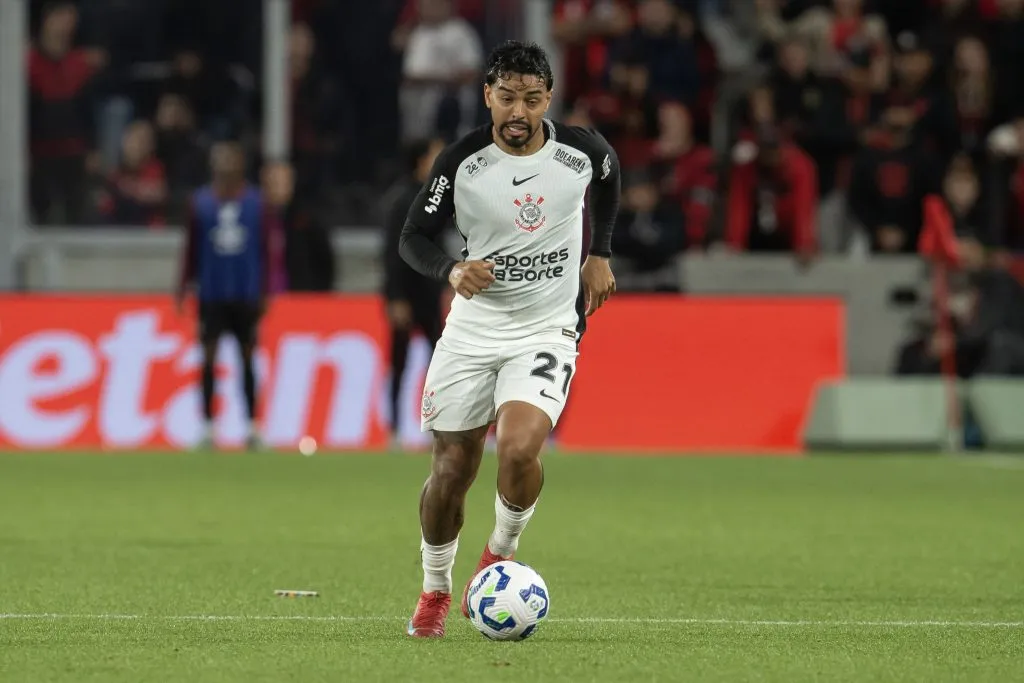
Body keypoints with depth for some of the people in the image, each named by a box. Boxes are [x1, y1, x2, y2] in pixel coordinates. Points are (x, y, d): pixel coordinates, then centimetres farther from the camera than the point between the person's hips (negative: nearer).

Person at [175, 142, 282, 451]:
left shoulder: (259, 204, 1)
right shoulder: (201, 202, 3)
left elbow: (267, 251, 3)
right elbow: (191, 250, 8)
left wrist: (265, 292, -1)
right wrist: (183, 287, 3)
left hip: (246, 296, 0)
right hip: (211, 295, 0)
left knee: (247, 357, 3)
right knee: (209, 358, -1)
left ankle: (252, 427, 8)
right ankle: (207, 428, 4)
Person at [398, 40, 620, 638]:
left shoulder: (581, 151, -9)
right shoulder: (462, 162, -12)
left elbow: (609, 174, 16)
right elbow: (414, 236, -4)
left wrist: (600, 254, 14)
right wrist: (452, 270, -24)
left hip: (547, 330, -1)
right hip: (473, 328, 1)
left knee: (519, 449, -24)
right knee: (452, 469, 4)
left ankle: (502, 552, 5)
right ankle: (436, 590, 28)